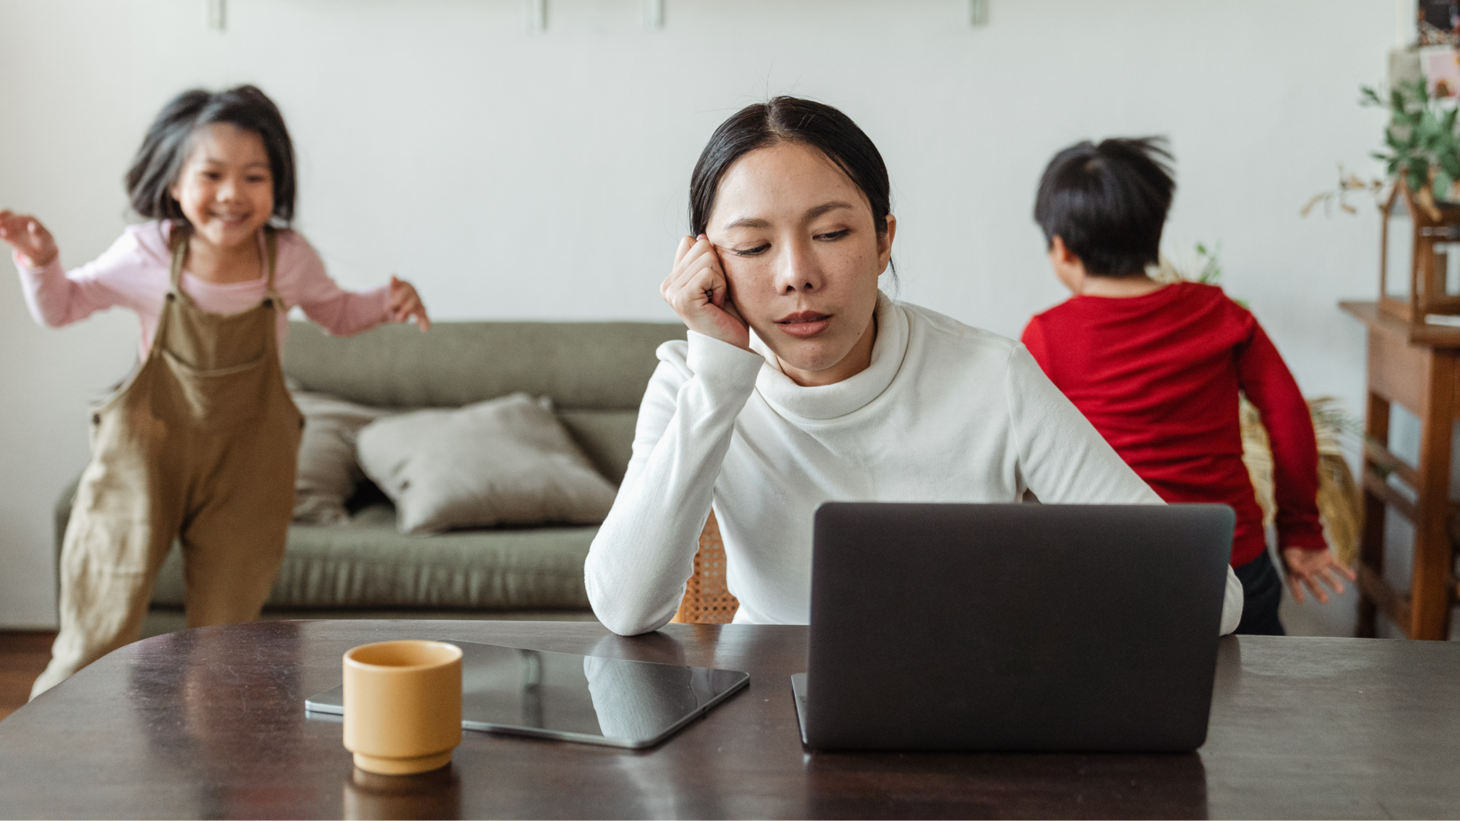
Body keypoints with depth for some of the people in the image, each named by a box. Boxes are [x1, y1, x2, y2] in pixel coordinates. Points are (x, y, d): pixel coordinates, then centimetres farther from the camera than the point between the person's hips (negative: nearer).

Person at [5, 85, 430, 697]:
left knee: (226, 636, 10)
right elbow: (61, 308, 5)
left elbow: (336, 313, 13)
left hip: (246, 460, 1)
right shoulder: (146, 254, -11)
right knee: (99, 630, 3)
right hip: (147, 447, -1)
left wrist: (387, 304, -7)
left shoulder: (289, 258, -8)